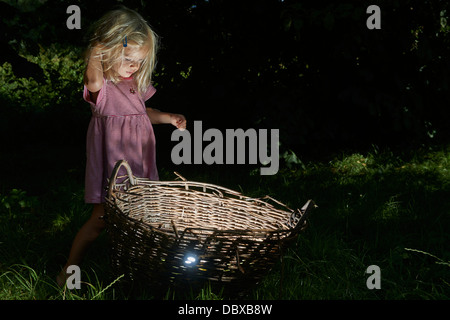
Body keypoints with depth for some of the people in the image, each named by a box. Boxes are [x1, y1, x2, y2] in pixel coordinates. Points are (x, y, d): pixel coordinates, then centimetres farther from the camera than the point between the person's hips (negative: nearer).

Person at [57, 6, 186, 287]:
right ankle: (69, 272, 11)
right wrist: (97, 50, -31)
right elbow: (93, 80, -43)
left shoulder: (136, 84, 8)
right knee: (101, 219, -3)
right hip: (111, 164, -7)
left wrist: (169, 117, 10)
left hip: (139, 163, 7)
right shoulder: (102, 86, -17)